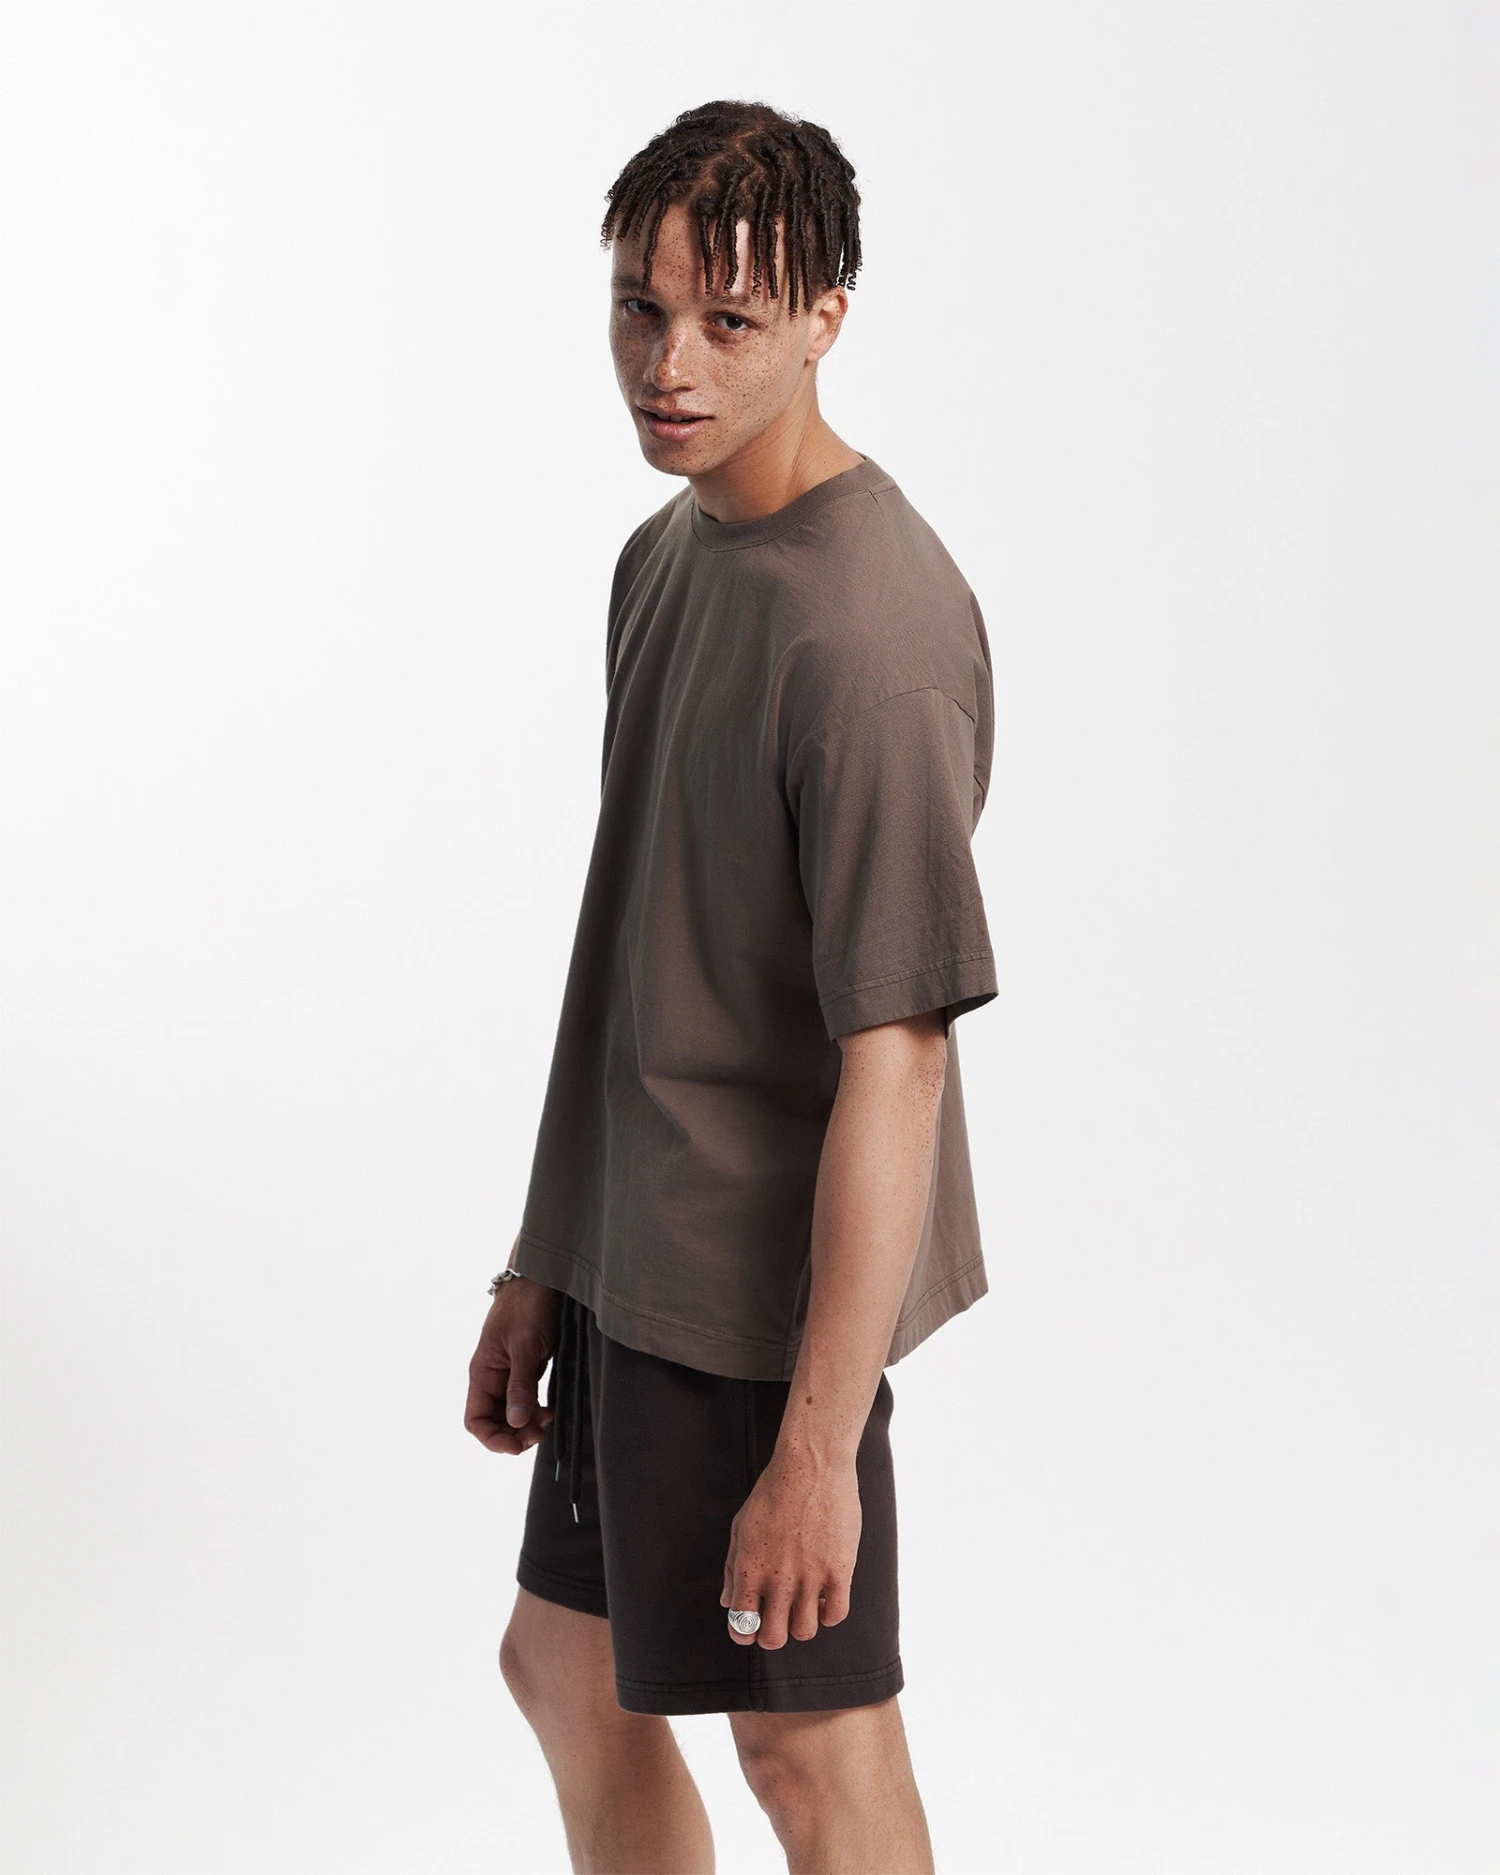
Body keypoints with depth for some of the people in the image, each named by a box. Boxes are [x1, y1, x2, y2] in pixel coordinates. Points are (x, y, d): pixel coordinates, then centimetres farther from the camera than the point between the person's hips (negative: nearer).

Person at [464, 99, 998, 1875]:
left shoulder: (871, 635, -23)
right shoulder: (665, 555, 8)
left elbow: (893, 1060, -25)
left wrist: (818, 1443, -25)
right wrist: (541, 1268, 17)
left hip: (766, 1295, -9)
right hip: (639, 1261, 9)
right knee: (567, 1670, 21)